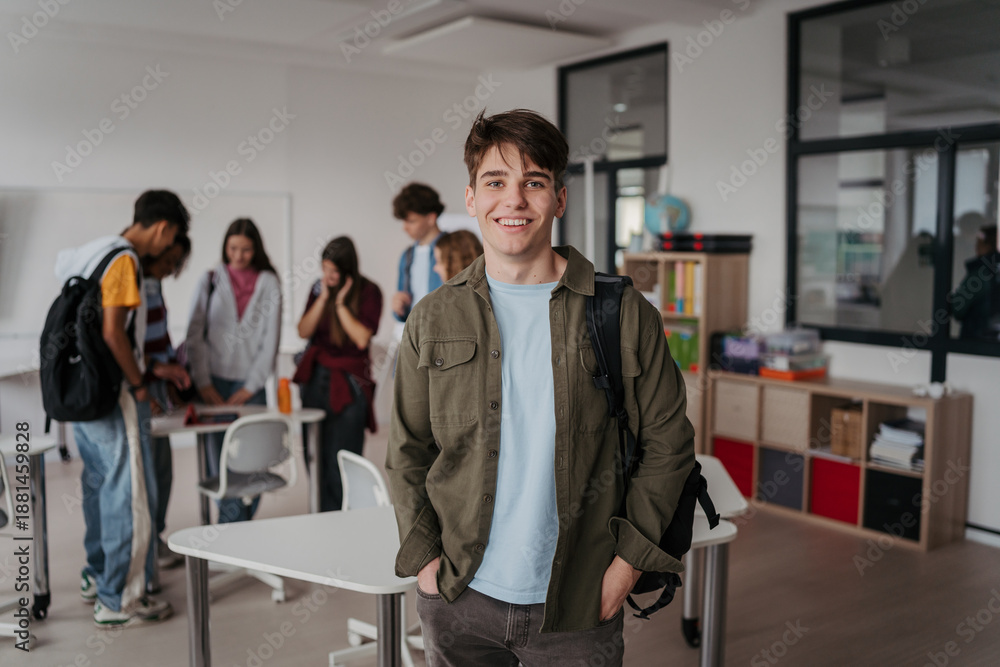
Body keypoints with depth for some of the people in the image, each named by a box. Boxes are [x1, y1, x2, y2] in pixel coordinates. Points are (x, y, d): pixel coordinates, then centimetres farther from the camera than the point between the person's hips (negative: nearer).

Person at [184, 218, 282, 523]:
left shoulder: (269, 284, 5)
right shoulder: (210, 280, 7)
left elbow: (270, 341, 3)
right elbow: (194, 335, 4)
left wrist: (249, 387, -3)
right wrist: (203, 383, -3)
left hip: (251, 385, 0)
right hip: (214, 383, 0)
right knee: (220, 457, -4)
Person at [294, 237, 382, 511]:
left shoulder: (368, 292, -6)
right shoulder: (319, 288, 8)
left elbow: (362, 338, -15)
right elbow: (303, 331, 0)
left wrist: (341, 303, -14)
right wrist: (323, 298, -8)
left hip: (349, 383, -5)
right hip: (316, 377, 5)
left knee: (340, 461, -5)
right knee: (314, 456, 9)